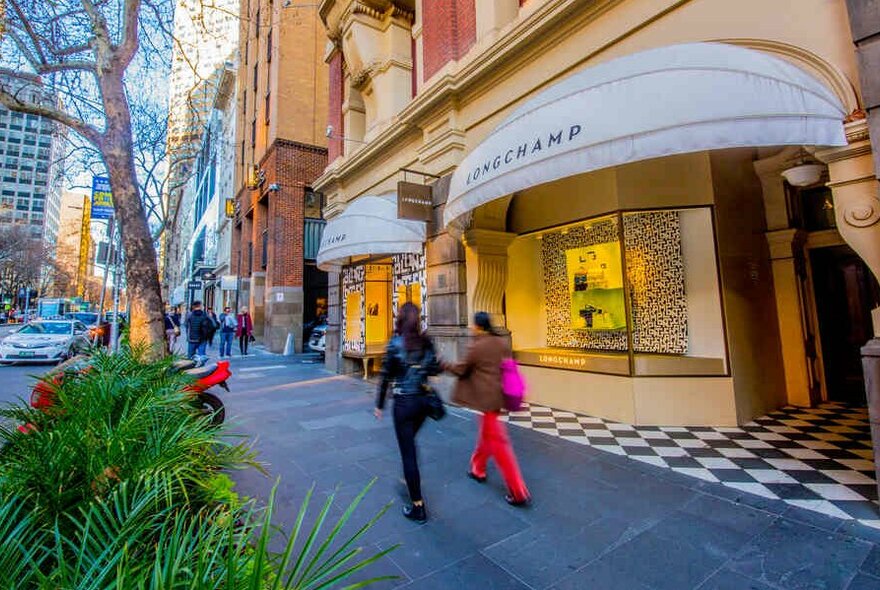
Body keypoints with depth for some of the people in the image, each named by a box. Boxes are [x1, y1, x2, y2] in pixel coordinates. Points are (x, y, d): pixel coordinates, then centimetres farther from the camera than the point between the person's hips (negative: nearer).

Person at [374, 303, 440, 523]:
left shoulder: (395, 344, -12)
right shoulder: (426, 342, -1)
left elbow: (386, 378, -9)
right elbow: (435, 369, 1)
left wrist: (379, 405, 1)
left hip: (404, 402, -5)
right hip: (423, 400, 5)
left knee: (407, 451, 5)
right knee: (409, 442, 28)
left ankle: (418, 507, 12)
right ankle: (410, 481, 44)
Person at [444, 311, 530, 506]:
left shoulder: (476, 347, -15)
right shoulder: (502, 343, 5)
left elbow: (461, 369, -5)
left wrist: (444, 364, 10)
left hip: (488, 397, -8)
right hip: (499, 394, 9)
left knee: (497, 441, -1)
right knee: (486, 433, 24)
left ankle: (519, 492, 3)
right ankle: (477, 469, 42)